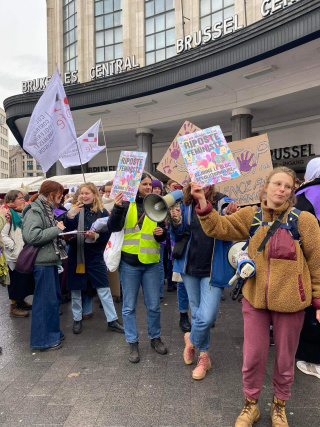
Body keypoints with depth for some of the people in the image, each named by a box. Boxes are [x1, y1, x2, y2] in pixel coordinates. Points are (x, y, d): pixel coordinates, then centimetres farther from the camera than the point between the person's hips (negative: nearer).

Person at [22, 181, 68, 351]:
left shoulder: (46, 209, 16)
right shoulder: (34, 210, -14)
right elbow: (31, 236, -26)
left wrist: (60, 230, 3)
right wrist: (57, 229, -19)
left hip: (50, 260, 10)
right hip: (42, 262, -10)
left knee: (54, 297, 17)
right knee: (45, 300, -1)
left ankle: (52, 332, 32)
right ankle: (43, 340, 12)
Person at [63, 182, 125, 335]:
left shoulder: (101, 212, -1)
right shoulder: (76, 210, 2)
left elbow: (107, 233, -4)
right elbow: (66, 229, -11)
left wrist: (95, 237, -21)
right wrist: (70, 214, -25)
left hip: (94, 255, -1)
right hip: (76, 255, 1)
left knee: (104, 289, 2)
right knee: (76, 289, 12)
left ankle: (112, 321, 15)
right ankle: (77, 319, 30)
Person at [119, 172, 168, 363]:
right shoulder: (126, 204, 0)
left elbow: (163, 235, 14)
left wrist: (161, 233, -9)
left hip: (151, 262, 2)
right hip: (129, 262, -2)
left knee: (154, 305, 9)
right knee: (129, 306, 7)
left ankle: (155, 338, 30)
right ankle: (133, 343, 22)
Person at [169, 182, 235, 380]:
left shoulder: (222, 203, -11)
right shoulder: (187, 206, 0)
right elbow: (179, 237, 7)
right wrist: (177, 223, -14)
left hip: (213, 269, -3)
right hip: (190, 267, 4)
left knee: (206, 317, -9)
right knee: (196, 312, 15)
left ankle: (192, 340, 26)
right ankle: (204, 356, 38)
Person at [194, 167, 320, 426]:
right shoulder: (251, 215, -1)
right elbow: (218, 228, -4)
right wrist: (202, 201, -17)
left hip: (290, 301, -1)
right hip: (255, 298, 1)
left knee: (285, 359, 16)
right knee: (253, 356, 10)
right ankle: (250, 405, 37)